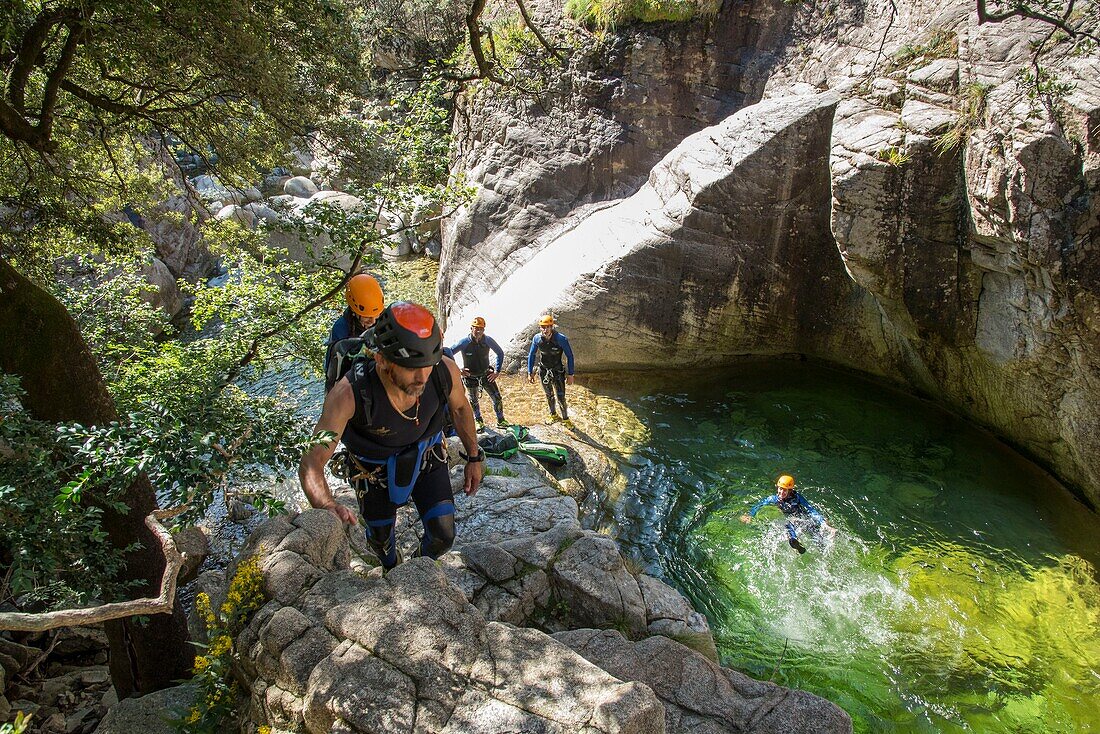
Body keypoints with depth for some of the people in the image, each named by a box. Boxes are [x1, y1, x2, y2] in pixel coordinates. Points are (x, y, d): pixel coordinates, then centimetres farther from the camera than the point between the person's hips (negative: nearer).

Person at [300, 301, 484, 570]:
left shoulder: (445, 371, -32)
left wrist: (474, 458, 5)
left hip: (427, 455, 2)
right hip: (375, 466, -1)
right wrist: (327, 505, -59)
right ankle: (392, 569, 58)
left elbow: (460, 408, -7)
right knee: (381, 537, 19)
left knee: (443, 536, 1)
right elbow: (311, 462, -38)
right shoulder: (349, 394, -41)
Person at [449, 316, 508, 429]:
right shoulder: (464, 342, -23)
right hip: (470, 376, -1)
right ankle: (479, 421, 34)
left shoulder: (488, 340, -16)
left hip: (486, 374, 1)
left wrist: (497, 371, -2)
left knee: (497, 398, -1)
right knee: (474, 401, 11)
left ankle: (500, 421, 18)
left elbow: (500, 353, 1)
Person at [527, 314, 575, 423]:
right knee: (549, 395, 21)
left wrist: (570, 374, -12)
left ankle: (566, 419, 20)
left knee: (561, 398, -4)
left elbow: (569, 356, -14)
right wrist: (530, 372, 2)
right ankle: (553, 415, 44)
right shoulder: (537, 338, -15)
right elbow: (532, 355, 1)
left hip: (558, 371, -3)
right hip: (543, 371, 3)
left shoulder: (561, 339, -25)